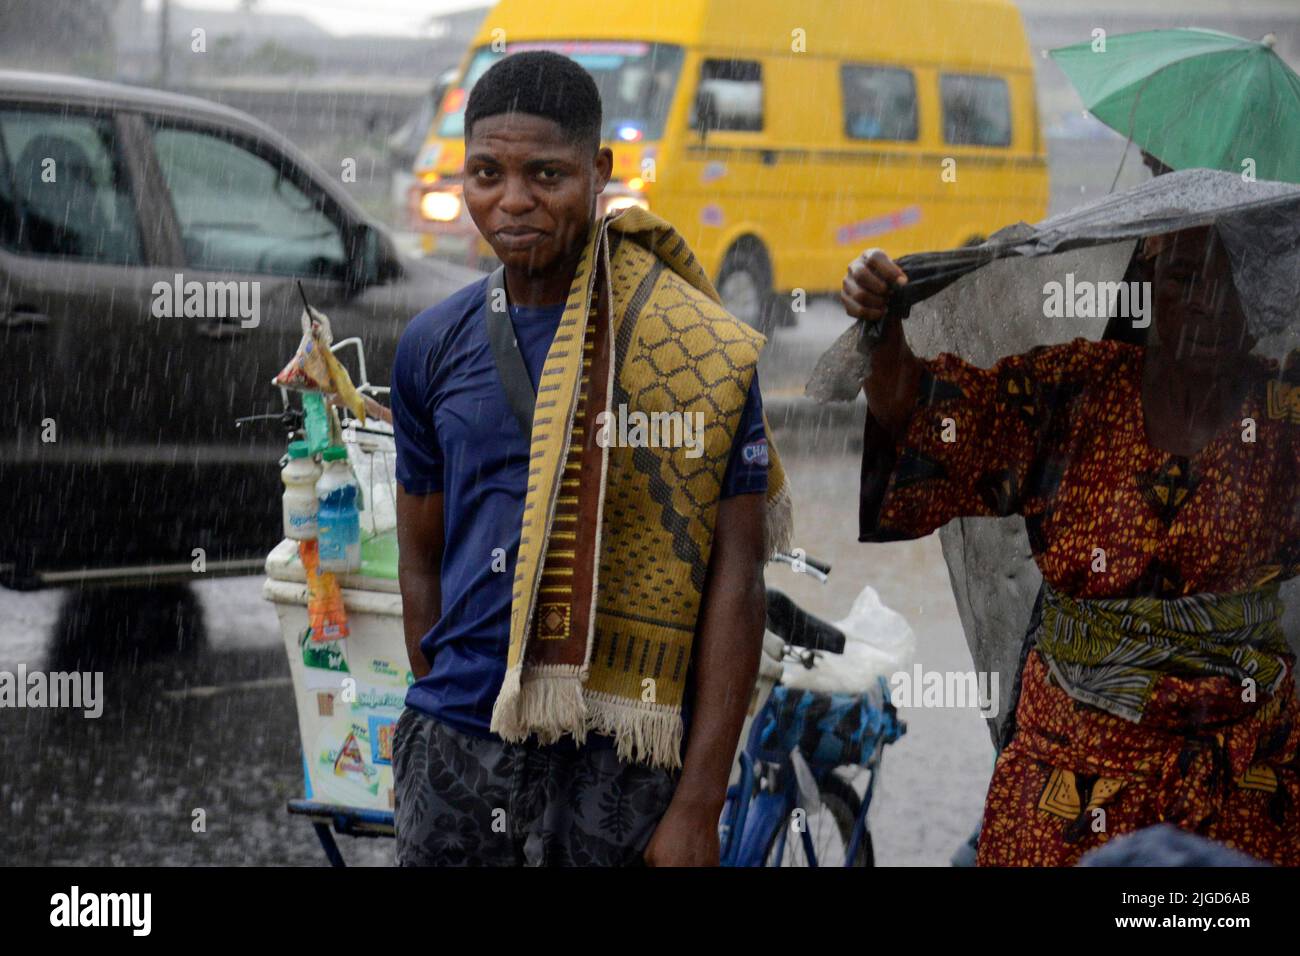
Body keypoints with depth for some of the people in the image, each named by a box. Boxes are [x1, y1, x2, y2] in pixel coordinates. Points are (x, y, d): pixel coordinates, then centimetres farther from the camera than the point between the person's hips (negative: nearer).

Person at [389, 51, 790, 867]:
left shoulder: (697, 350, -6)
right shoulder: (434, 348, 6)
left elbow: (735, 583, -7)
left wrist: (699, 806, -10)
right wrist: (443, 719, 13)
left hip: (618, 763, -3)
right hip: (453, 745, 4)